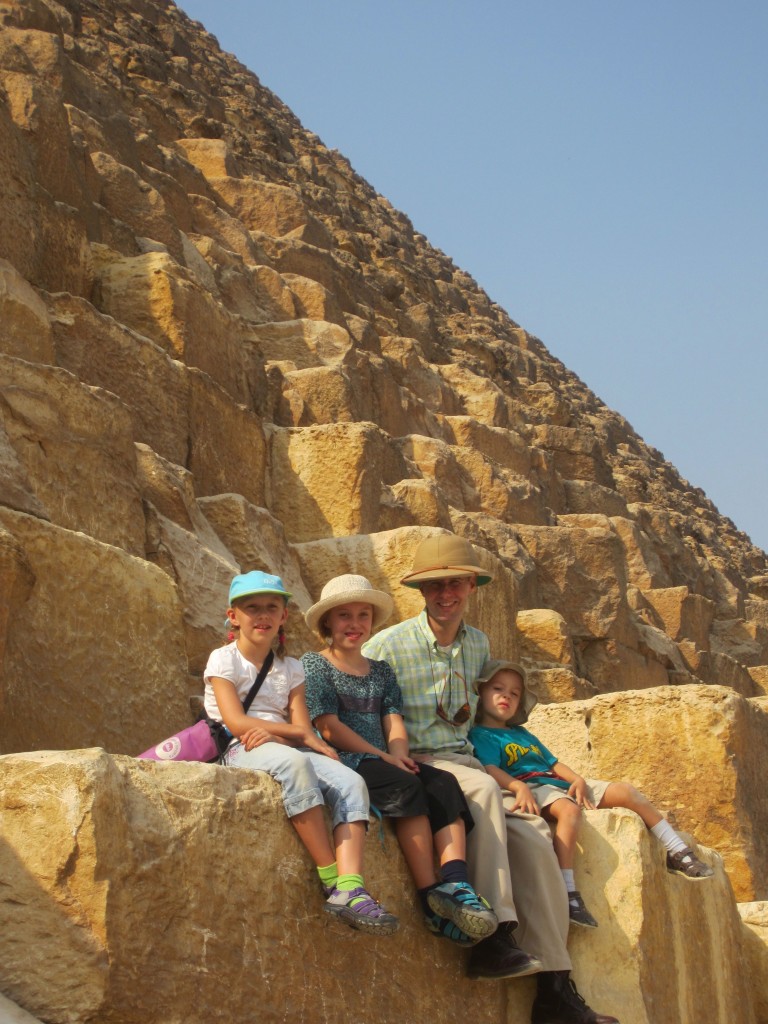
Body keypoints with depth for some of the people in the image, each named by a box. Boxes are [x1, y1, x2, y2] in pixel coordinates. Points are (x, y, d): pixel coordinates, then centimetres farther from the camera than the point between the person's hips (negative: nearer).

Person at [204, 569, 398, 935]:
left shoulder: (290, 669, 21)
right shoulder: (224, 660, 7)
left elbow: (302, 730, 6)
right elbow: (235, 722, -8)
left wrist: (272, 734, -17)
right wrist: (297, 733, -6)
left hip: (286, 749, 5)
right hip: (241, 753, -5)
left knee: (351, 781, -25)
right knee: (294, 763, -39)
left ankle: (350, 889, -41)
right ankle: (332, 882, -39)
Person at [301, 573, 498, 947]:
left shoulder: (381, 671, 24)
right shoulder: (314, 665, 5)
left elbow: (394, 720, 13)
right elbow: (328, 726, -5)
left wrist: (398, 754, -11)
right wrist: (381, 756, -12)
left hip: (382, 762, 6)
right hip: (343, 762, -6)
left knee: (444, 783, -23)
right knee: (405, 786, -33)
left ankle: (455, 884, -41)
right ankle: (431, 897, -35)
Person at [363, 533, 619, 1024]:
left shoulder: (479, 644, 13)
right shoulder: (389, 645, -5)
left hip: (464, 758, 5)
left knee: (534, 837, -18)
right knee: (484, 787, -35)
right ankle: (494, 936, -36)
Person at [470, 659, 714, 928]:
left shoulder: (521, 733, 30)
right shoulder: (480, 735, 4)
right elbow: (491, 770, -14)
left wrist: (577, 779, 3)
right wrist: (519, 787, -33)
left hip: (559, 783, 9)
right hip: (532, 789, -9)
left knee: (624, 790, 1)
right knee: (569, 809, -40)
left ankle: (678, 853, 7)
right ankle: (568, 893, -46)